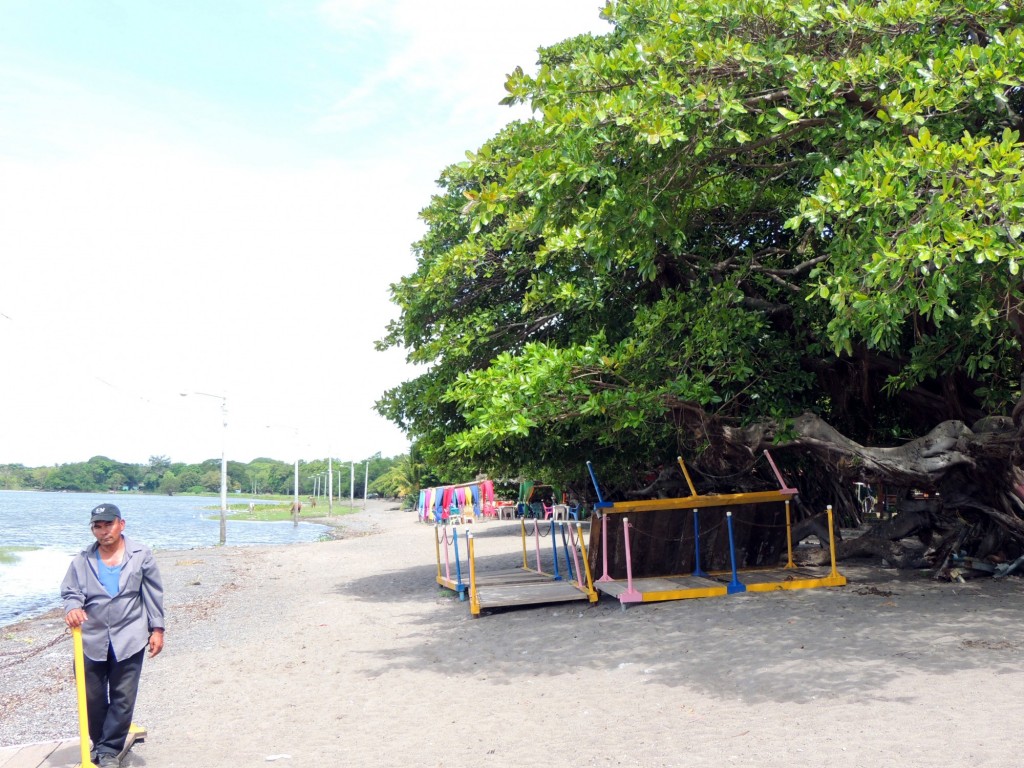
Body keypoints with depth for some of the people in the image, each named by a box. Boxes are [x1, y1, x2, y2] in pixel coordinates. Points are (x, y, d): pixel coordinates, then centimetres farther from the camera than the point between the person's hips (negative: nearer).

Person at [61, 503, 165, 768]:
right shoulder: (82, 560, 4)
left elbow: (153, 594, 2)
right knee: (92, 697, 11)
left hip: (129, 639, -2)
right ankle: (99, 744, 31)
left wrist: (157, 629, -1)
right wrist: (73, 607, -20)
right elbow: (70, 591, 4)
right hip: (92, 639, 2)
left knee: (123, 698, 1)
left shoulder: (141, 555, 0)